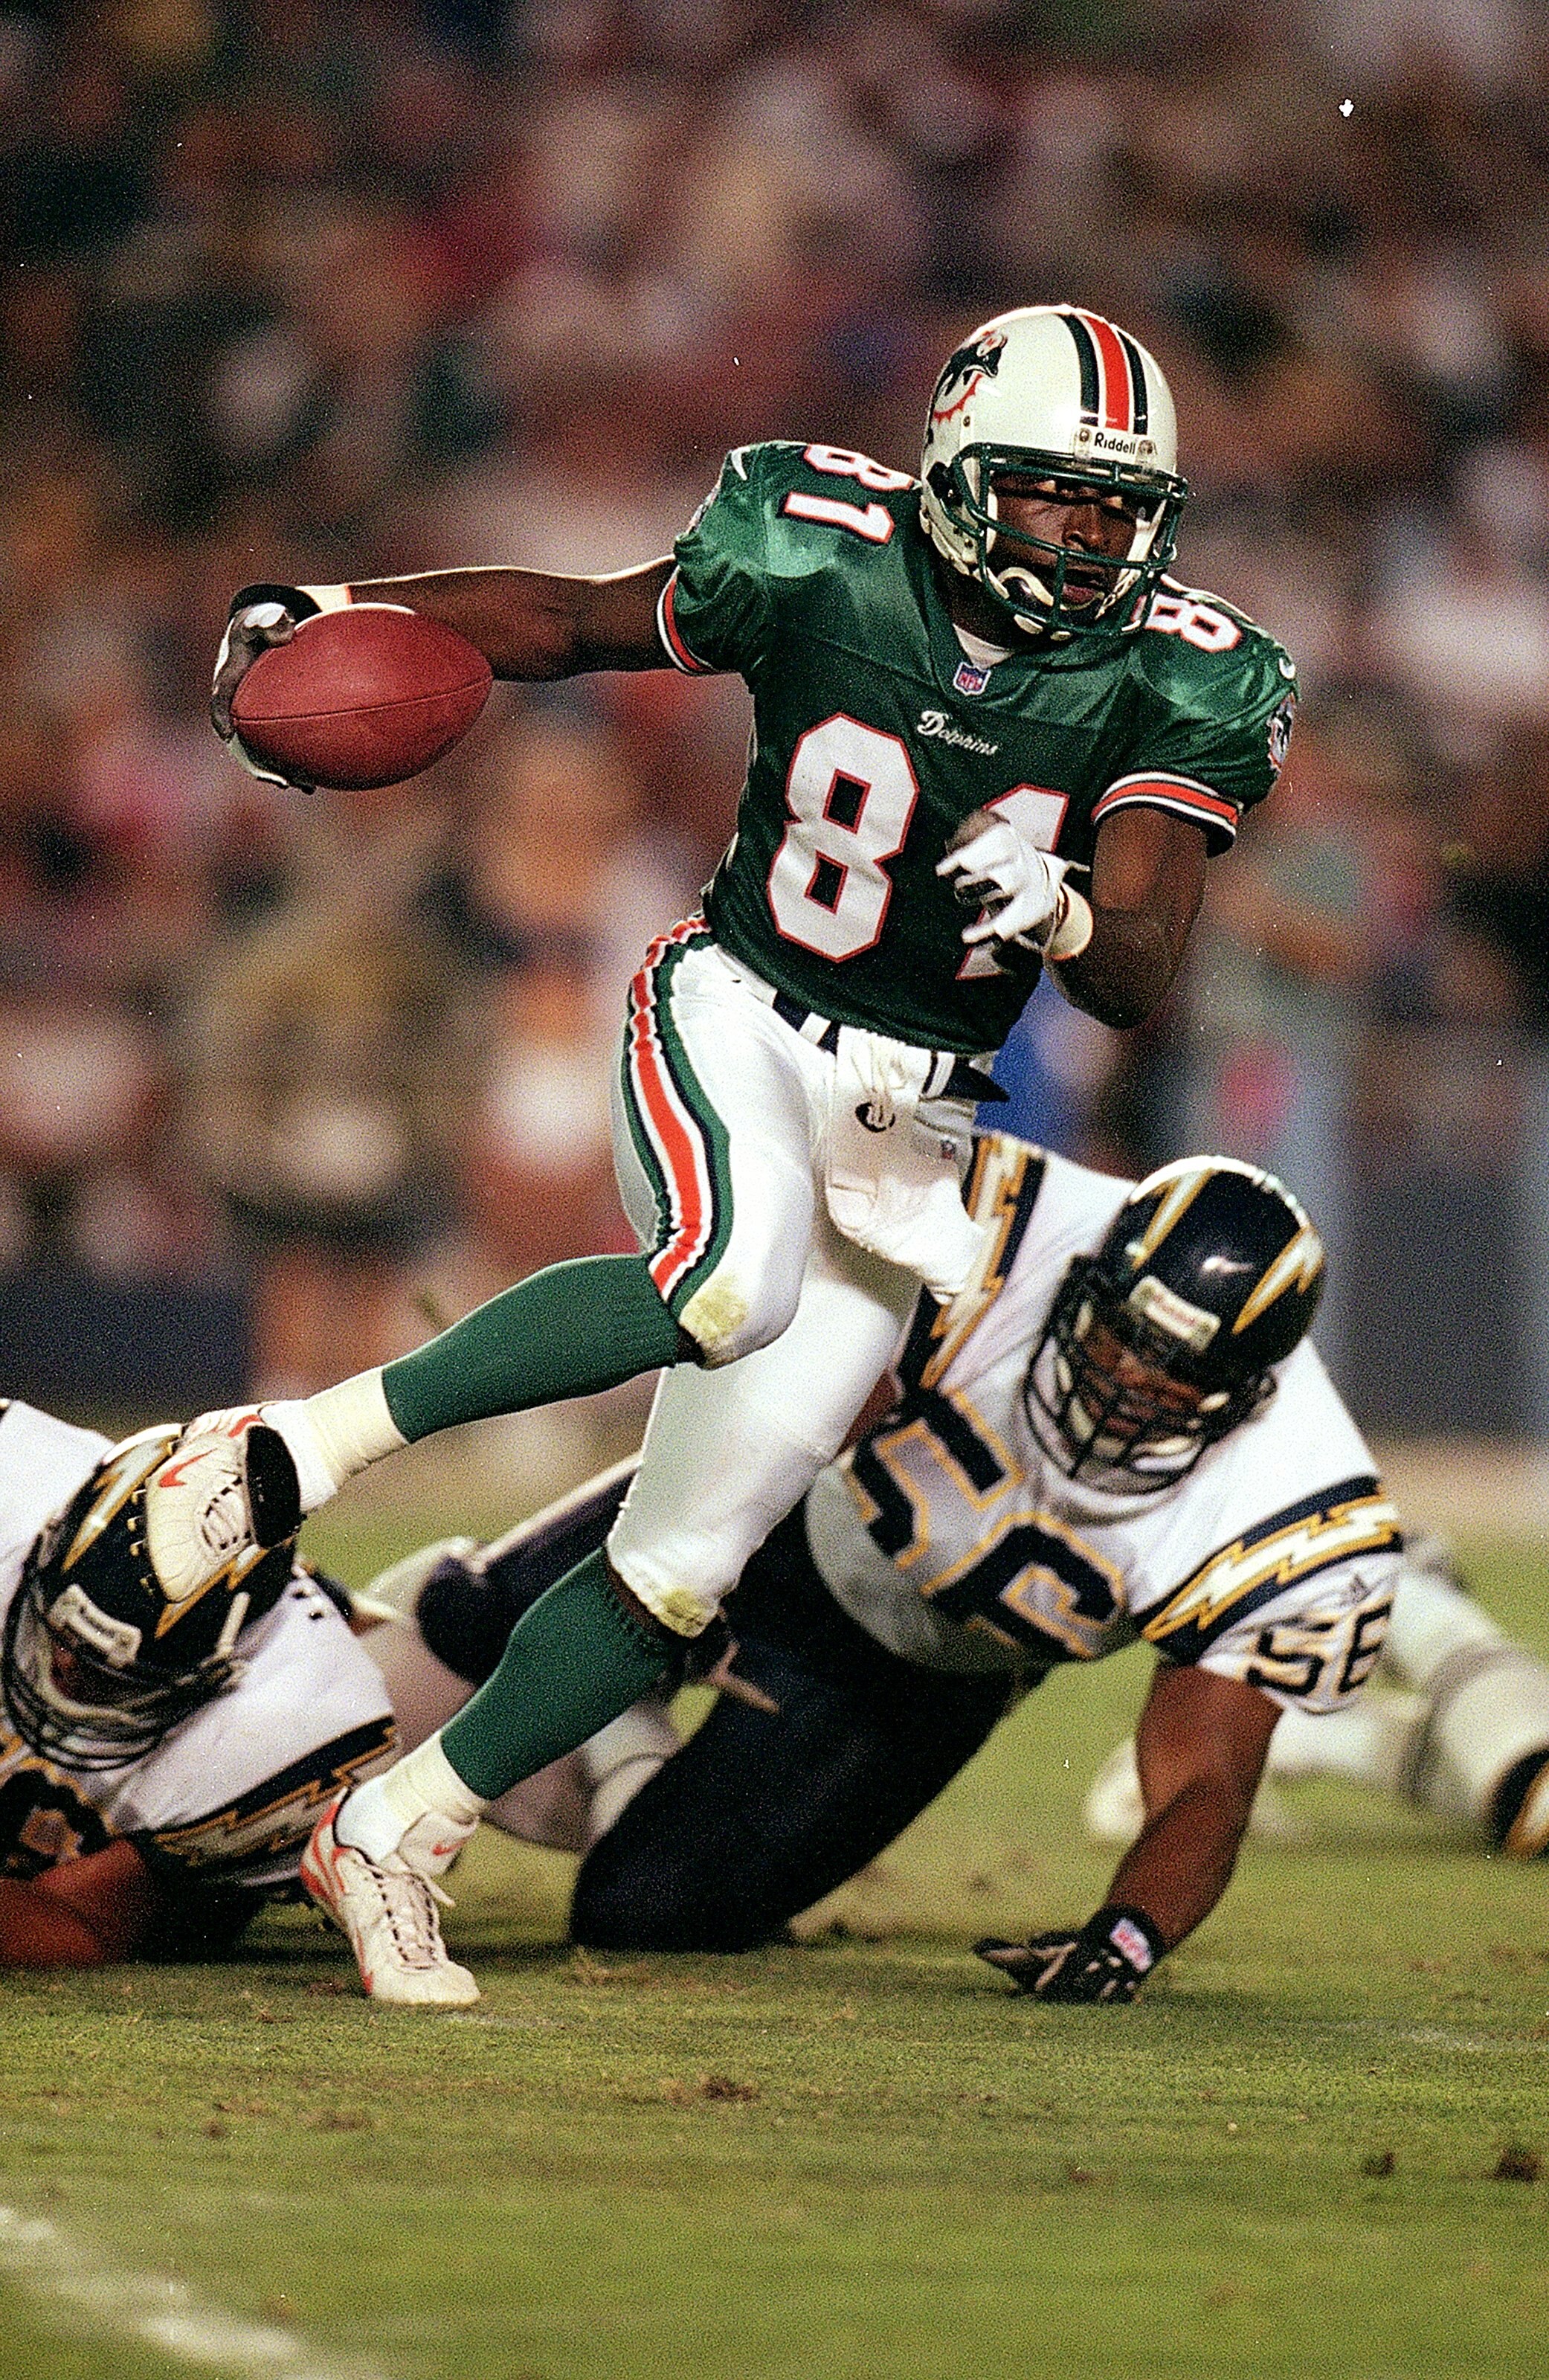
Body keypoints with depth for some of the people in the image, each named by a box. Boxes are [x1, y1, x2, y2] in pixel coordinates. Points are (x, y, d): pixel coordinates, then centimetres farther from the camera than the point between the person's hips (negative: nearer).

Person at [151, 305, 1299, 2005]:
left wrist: (1066, 915, -36)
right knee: (731, 1283, -38)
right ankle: (302, 1448, -28)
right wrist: (335, 616, -9)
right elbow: (574, 622, 3)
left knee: (692, 1556, 1)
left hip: (906, 1130, 3)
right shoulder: (823, 561, -11)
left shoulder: (1170, 686, -8)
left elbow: (1141, 983, -13)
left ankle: (392, 1832, 16)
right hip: (732, 1022, -3)